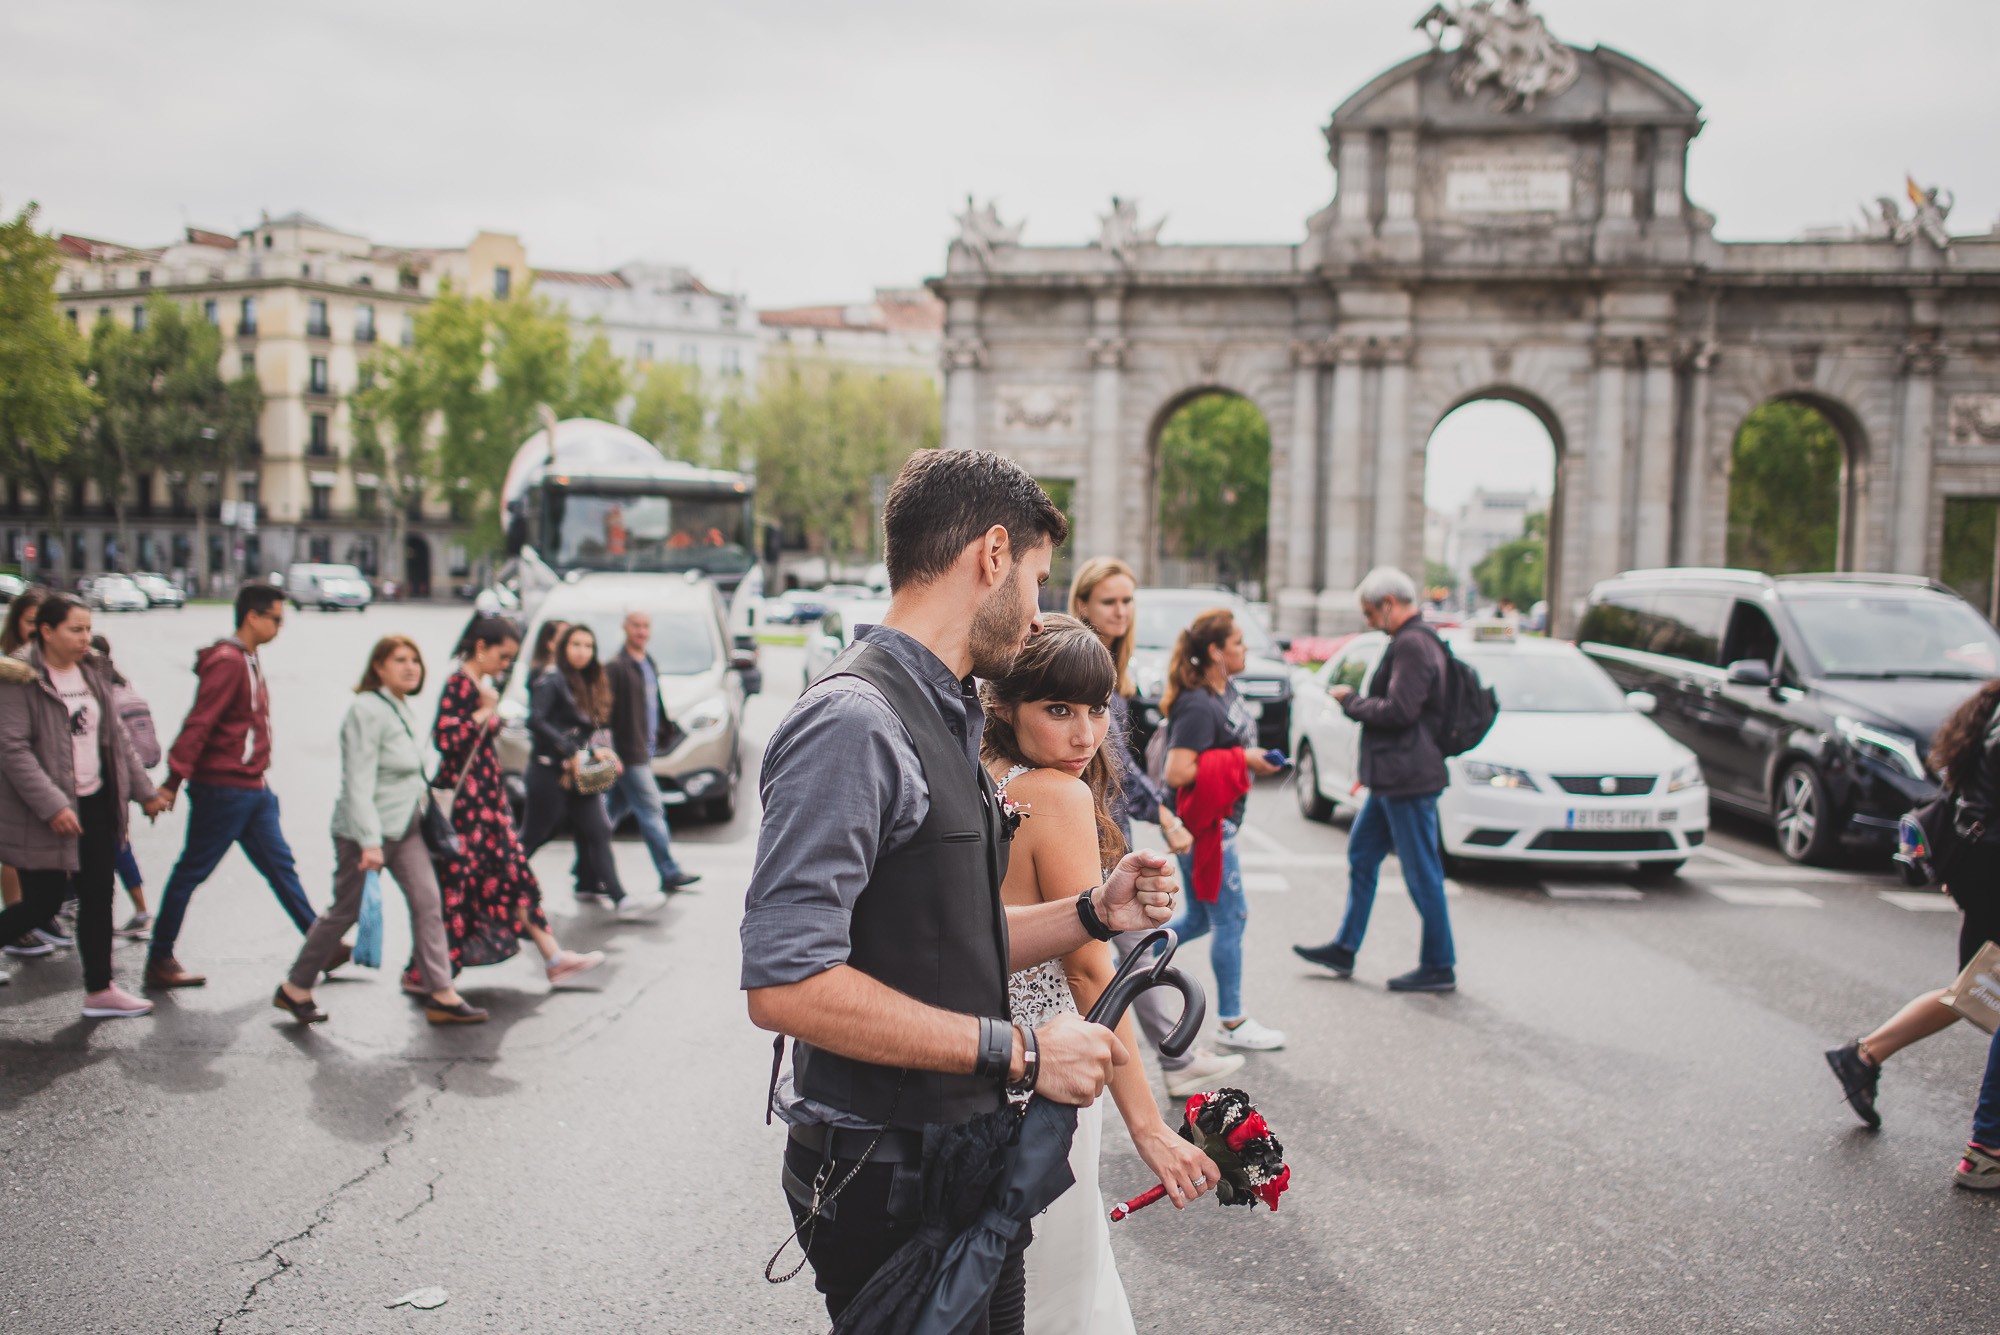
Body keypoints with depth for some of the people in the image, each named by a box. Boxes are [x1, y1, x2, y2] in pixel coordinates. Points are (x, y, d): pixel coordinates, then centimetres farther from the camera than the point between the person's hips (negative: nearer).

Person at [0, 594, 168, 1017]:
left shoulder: (92, 672, 9)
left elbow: (115, 735, 16)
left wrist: (143, 789, 15)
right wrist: (51, 806, -24)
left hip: (95, 804, 7)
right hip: (44, 817, -7)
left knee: (98, 898, 9)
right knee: (43, 903, -1)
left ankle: (99, 990, 17)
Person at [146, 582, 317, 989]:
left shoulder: (249, 661, 14)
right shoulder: (226, 661, -16)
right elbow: (198, 723, -22)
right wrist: (173, 782, -25)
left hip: (252, 788, 9)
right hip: (222, 788, -9)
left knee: (280, 866, 12)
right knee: (192, 872, 1)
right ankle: (159, 962, 10)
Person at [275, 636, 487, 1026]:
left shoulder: (400, 708, 10)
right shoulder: (367, 710, -18)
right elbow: (359, 781, -23)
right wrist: (369, 841, -27)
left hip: (405, 826, 8)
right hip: (365, 831, -8)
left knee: (427, 902, 2)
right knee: (346, 911, 4)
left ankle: (440, 995, 4)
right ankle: (294, 989, 22)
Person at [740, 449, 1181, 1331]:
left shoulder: (946, 720, 12)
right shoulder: (852, 722, -20)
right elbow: (786, 984, -27)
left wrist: (1094, 914, 5)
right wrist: (1017, 1051, -23)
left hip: (966, 1158, 9)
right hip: (889, 1183, -9)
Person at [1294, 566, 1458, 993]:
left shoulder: (1412, 644, -18)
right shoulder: (1411, 640, 15)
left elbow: (1399, 710, -23)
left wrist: (1350, 701, -10)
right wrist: (1355, 701, 11)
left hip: (1409, 779, -11)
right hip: (1392, 778, 11)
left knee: (1422, 873, -2)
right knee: (1361, 855, 17)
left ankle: (1439, 966, 9)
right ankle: (1345, 949, 25)